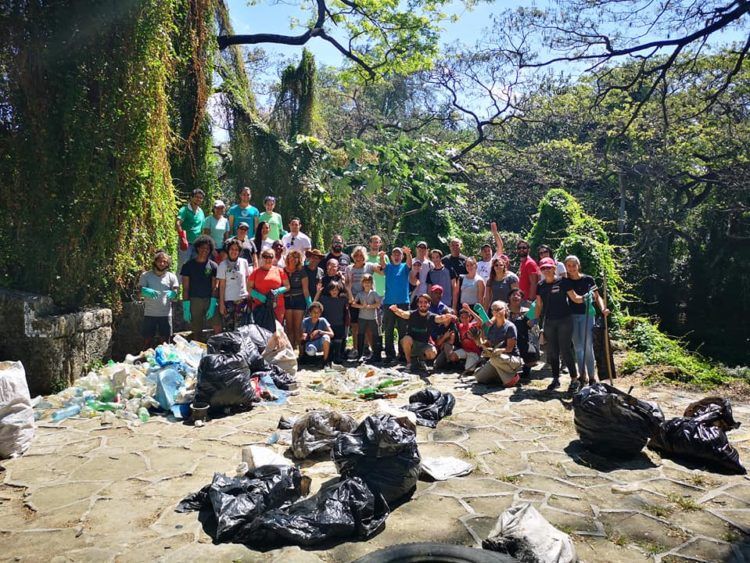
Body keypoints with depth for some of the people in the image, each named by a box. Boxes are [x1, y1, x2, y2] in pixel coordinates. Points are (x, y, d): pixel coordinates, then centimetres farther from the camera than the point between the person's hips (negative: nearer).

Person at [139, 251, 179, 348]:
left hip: (166, 314, 0)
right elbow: (139, 292, -2)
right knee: (147, 339, 3)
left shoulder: (171, 277, 6)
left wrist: (172, 294, -26)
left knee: (165, 340, 4)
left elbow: (175, 293, -1)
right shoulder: (145, 275, 4)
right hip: (149, 313, 0)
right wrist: (146, 291, -26)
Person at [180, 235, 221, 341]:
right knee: (196, 332, 4)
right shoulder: (188, 265, 6)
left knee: (218, 328, -12)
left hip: (210, 300, 0)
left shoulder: (213, 266, 7)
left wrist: (212, 305, -9)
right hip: (194, 301, 0)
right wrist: (186, 307, -5)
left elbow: (215, 287, 2)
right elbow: (185, 288, 3)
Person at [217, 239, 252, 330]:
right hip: (228, 300, -1)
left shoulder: (244, 262, 4)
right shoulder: (223, 265, 0)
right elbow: (222, 285, 0)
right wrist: (221, 303, -3)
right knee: (229, 328, 2)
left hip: (242, 299, 1)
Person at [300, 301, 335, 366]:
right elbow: (302, 335, -7)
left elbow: (331, 334, -17)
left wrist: (319, 331, -29)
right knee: (310, 351, -35)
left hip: (321, 344, 0)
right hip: (310, 344, 0)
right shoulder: (305, 321, -6)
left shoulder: (322, 321, -9)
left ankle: (326, 361, -18)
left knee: (326, 337, -33)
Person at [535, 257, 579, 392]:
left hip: (564, 320, -5)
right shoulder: (540, 286, 7)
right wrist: (536, 321, 10)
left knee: (565, 351, -7)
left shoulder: (562, 282, -5)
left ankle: (574, 380, 3)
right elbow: (539, 306, 13)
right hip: (549, 322, 5)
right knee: (552, 352, 9)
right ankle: (555, 379, 20)